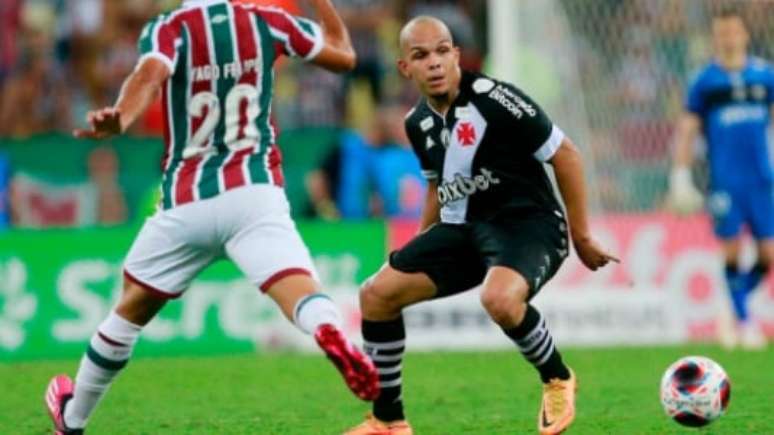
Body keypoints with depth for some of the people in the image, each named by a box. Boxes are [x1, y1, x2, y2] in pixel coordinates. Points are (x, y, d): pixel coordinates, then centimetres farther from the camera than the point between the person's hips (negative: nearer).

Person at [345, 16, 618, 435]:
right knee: (376, 294, -2)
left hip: (528, 222, -7)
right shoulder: (418, 123, 4)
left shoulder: (493, 99, -18)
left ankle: (557, 379, -9)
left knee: (499, 298, -38)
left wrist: (581, 237, -8)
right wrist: (420, 254, 21)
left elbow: (565, 156, -11)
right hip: (464, 227, 8)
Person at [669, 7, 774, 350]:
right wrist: (680, 176, 0)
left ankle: (735, 314, 21)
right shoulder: (705, 81, 2)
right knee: (732, 249, -7)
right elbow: (686, 130, 5)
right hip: (724, 178, -2)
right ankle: (743, 321, 8)